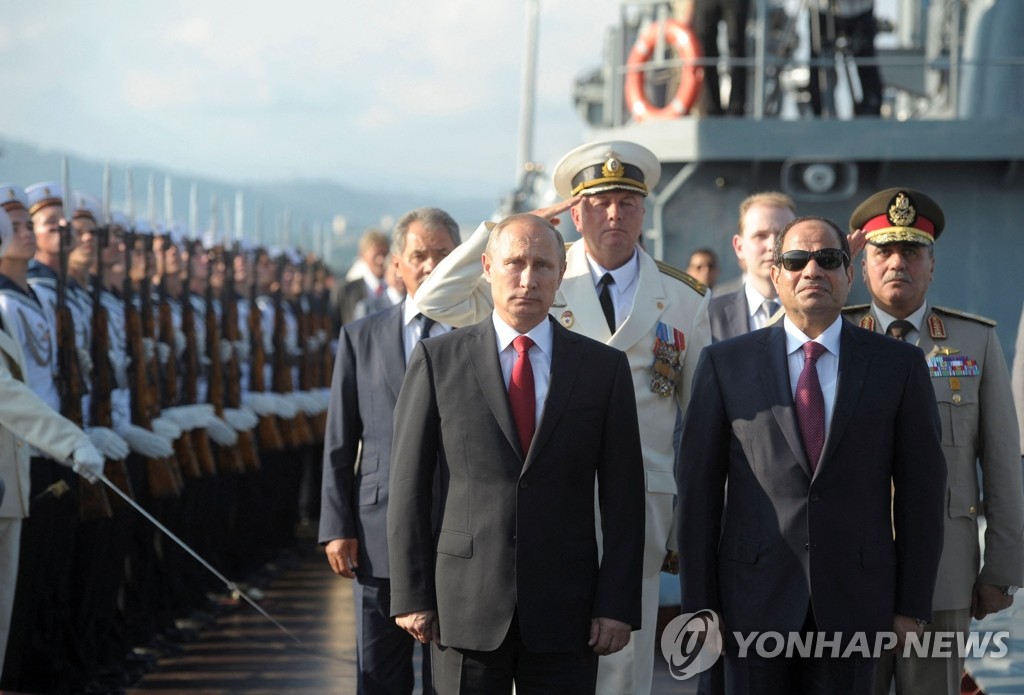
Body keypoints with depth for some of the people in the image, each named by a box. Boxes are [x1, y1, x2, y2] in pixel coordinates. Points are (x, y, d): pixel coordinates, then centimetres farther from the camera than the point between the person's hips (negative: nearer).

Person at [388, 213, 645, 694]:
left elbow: (622, 497, 4)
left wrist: (617, 603, -2)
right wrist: (411, 596, -3)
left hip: (566, 613, 1)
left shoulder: (604, 368, 6)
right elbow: (408, 487, 3)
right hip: (465, 607, -1)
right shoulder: (438, 361, 3)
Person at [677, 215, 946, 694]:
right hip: (757, 597, 0)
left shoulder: (899, 365, 5)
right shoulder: (725, 364, 4)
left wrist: (913, 605, 1)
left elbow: (922, 488, 5)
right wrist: (699, 605, 0)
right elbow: (698, 488, 4)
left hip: (855, 599, 0)